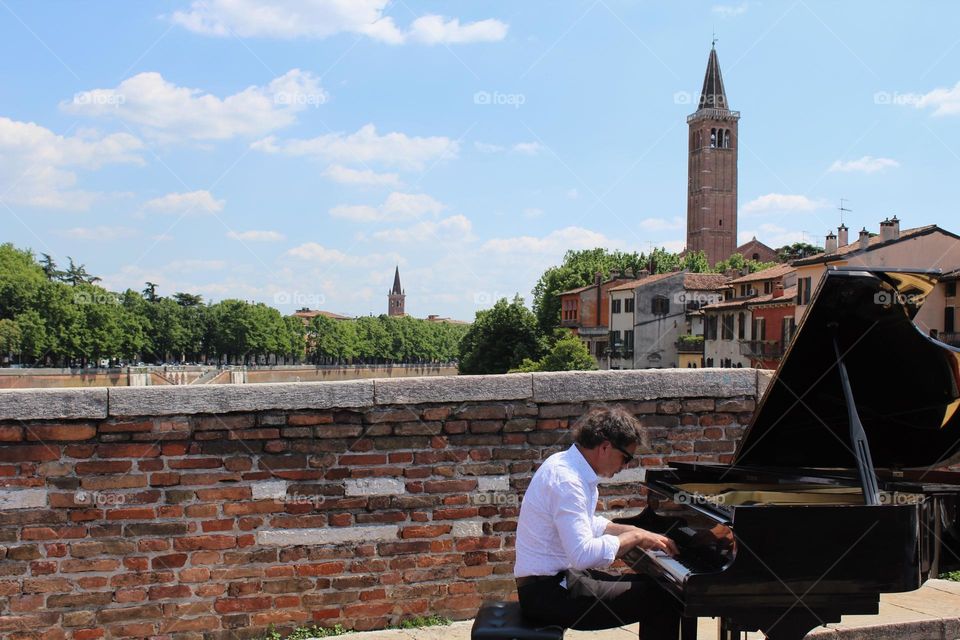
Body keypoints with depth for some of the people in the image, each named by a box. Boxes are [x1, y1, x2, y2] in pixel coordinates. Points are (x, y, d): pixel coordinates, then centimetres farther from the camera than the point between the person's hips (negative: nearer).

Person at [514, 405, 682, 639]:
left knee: (655, 586, 14)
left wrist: (642, 534, 12)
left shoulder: (566, 463, 8)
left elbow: (590, 524, 22)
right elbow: (584, 554, -31)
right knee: (663, 602, -13)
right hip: (548, 592, -10)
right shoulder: (566, 481, -23)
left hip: (561, 575, 10)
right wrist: (634, 537, -18)